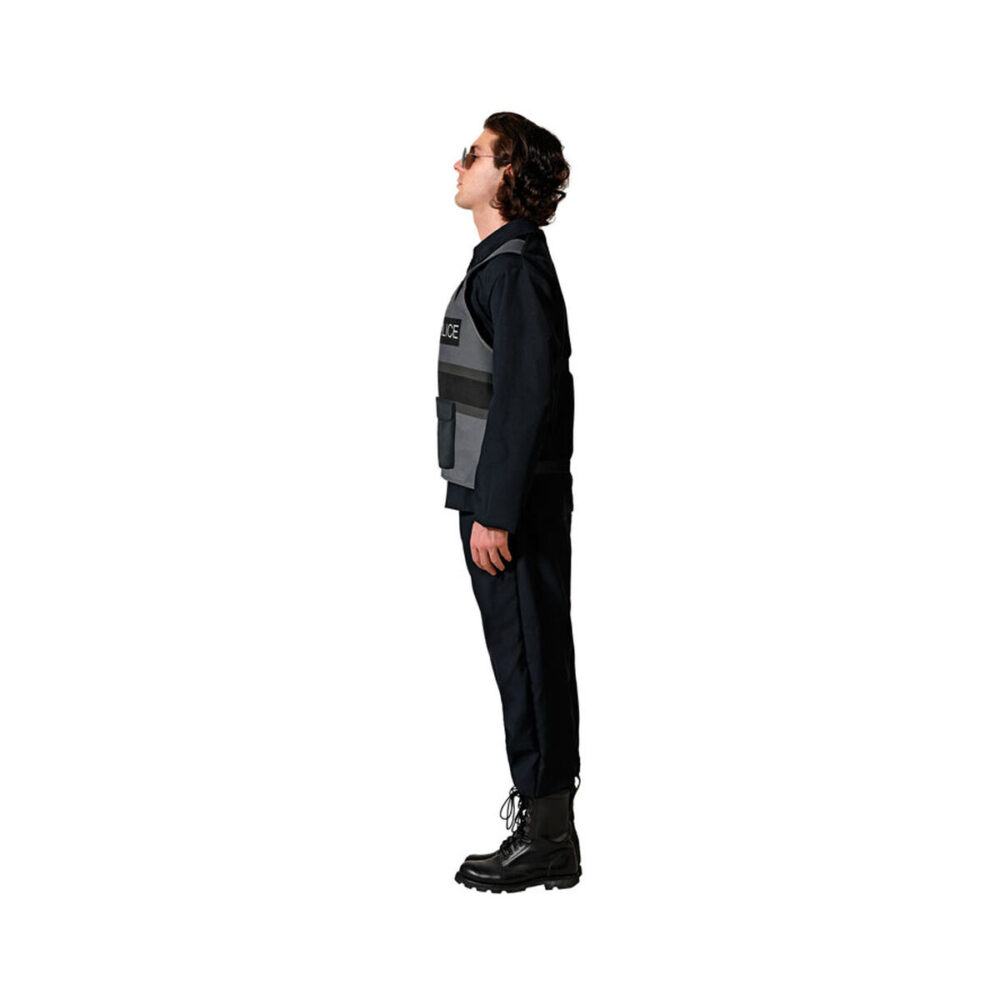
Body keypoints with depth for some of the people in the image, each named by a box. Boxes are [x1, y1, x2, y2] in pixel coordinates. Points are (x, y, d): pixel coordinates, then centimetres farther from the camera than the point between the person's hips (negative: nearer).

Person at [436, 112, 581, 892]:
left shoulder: (514, 269, -15)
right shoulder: (504, 263, 16)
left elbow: (526, 395, -21)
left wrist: (495, 512, -21)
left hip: (513, 504, -10)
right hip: (500, 498, 10)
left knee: (529, 659, -4)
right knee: (527, 659, 13)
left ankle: (548, 838, 5)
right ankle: (546, 822, 21)